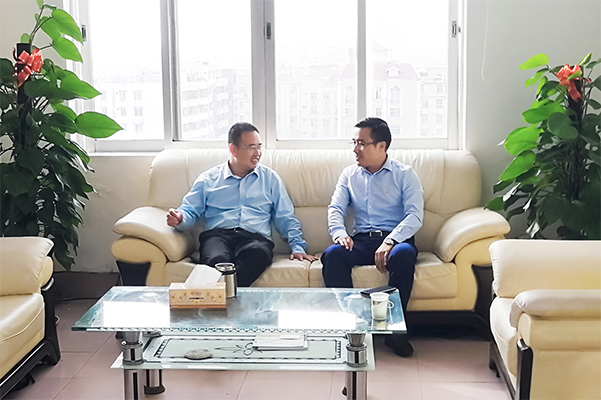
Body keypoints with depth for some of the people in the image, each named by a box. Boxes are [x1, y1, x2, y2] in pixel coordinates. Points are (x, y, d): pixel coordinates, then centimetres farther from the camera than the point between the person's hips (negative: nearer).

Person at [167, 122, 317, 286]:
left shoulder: (270, 178, 24)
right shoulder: (208, 179, 20)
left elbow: (286, 219, 22)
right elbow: (190, 211, 16)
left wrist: (297, 247, 7)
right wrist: (179, 219, -8)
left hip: (256, 237, 1)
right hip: (217, 235, -1)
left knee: (258, 253, -40)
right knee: (218, 261, -40)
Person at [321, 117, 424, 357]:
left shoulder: (404, 174, 7)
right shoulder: (349, 174, 19)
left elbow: (415, 215, -6)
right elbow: (335, 208, 8)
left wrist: (390, 241, -24)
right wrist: (339, 232, -17)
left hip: (395, 239, -3)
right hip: (361, 240, 3)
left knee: (404, 253, -38)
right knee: (332, 254, -30)